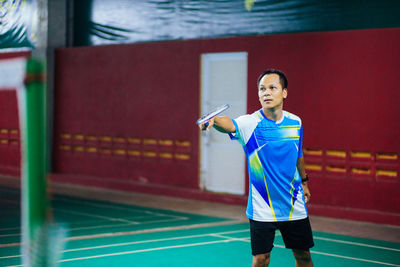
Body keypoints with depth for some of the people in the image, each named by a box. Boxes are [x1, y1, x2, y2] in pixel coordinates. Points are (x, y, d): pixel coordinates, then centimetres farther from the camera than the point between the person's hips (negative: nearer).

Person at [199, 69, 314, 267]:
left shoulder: (295, 122, 1)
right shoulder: (250, 123, -14)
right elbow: (229, 124, -36)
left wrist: (304, 181, 26)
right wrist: (212, 121, -58)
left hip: (294, 206, 4)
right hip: (262, 209, -3)